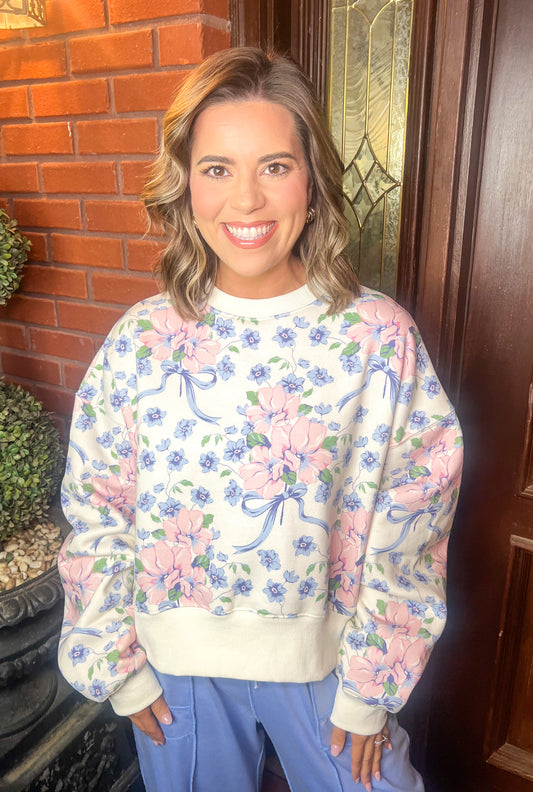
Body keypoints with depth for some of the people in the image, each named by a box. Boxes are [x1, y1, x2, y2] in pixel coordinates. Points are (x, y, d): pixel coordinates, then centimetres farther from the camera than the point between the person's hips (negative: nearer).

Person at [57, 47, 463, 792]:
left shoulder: (380, 337, -15)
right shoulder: (140, 339, -11)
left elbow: (405, 531, -10)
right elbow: (94, 512, -3)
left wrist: (368, 689, -5)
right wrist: (117, 664, 0)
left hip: (323, 657, -1)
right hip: (176, 664, 2)